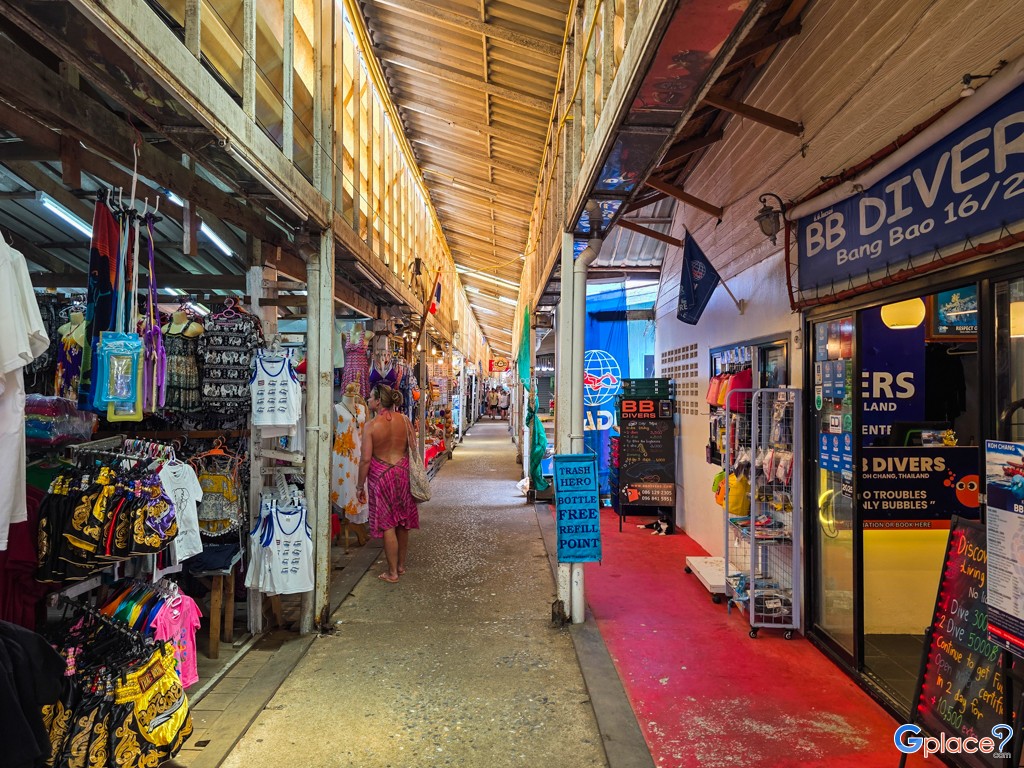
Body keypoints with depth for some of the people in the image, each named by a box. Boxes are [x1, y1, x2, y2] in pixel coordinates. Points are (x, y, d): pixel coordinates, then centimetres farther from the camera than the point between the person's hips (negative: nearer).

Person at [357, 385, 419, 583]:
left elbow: (366, 459, -15)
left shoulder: (371, 425, -14)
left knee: (387, 524, 4)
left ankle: (392, 572, 11)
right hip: (403, 471, 5)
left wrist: (360, 486, -5)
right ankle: (401, 565, 30)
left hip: (381, 476, -4)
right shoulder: (404, 420, -1)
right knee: (403, 522, 16)